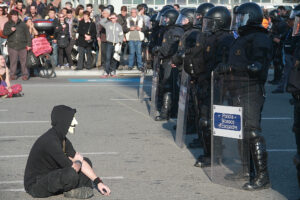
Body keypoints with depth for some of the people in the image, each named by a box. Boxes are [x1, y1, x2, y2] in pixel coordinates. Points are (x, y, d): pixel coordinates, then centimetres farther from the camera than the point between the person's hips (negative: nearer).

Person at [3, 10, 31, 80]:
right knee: (13, 61, -2)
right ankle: (13, 75, 6)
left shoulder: (22, 24, 10)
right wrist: (11, 30, -21)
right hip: (12, 46, 0)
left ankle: (25, 75, 7)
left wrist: (29, 44, 4)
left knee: (24, 61, 0)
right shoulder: (8, 24, 9)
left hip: (22, 46, 0)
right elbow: (4, 33, -2)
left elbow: (28, 34, 11)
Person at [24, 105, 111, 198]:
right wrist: (78, 162, -1)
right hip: (35, 185, -10)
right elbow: (73, 168, -25)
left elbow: (81, 161, 6)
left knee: (86, 161, 11)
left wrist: (98, 182, -1)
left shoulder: (63, 139, 4)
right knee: (71, 174, -36)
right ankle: (71, 190, -5)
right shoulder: (50, 141, -26)